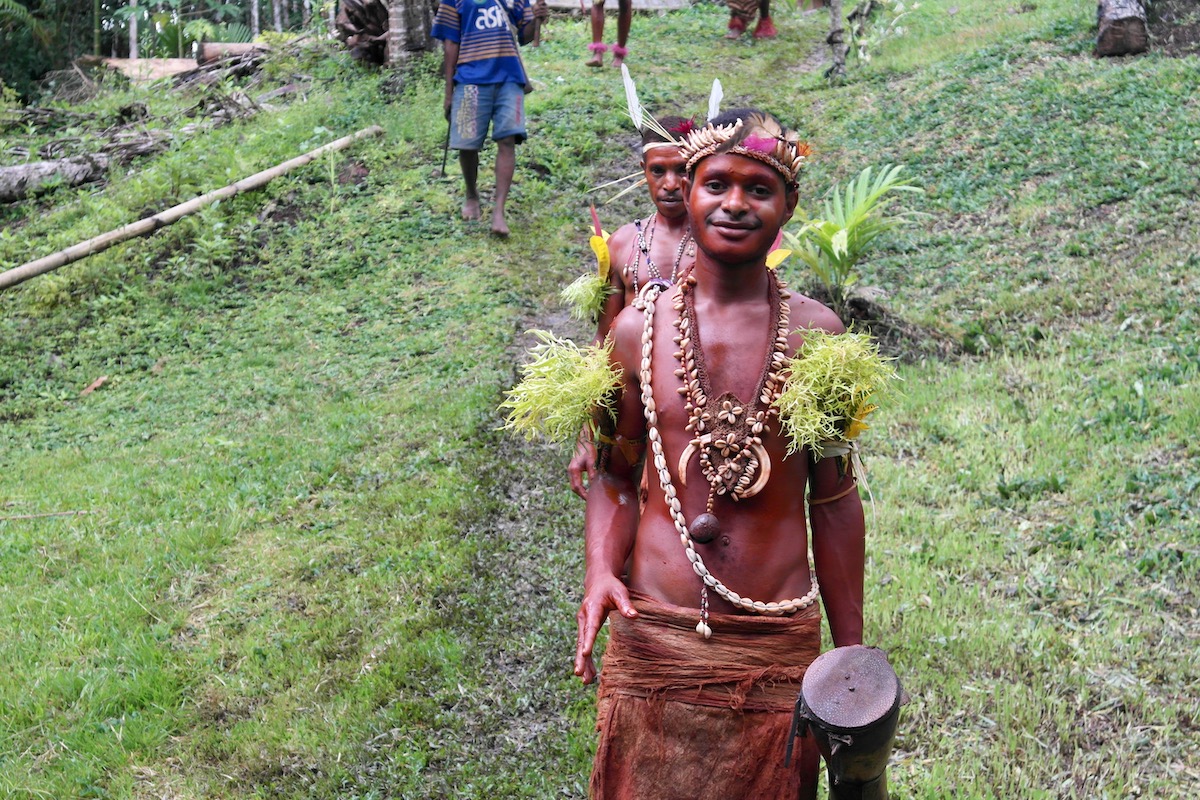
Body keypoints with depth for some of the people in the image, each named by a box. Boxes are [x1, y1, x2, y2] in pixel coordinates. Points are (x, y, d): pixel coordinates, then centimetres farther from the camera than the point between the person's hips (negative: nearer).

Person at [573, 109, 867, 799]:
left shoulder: (815, 333, 0)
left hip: (780, 645, 0)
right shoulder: (639, 328, 1)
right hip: (655, 638, 0)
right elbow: (615, 473, 9)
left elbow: (834, 499, 5)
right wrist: (600, 570, -11)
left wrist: (853, 654, 7)